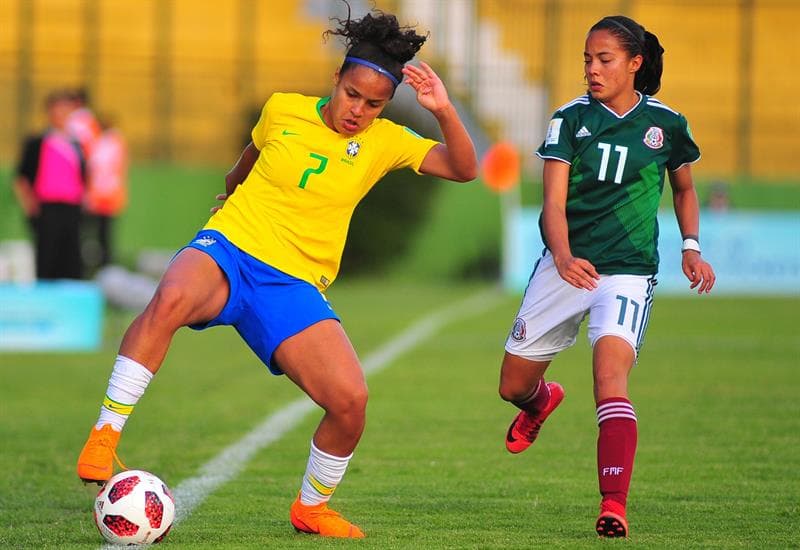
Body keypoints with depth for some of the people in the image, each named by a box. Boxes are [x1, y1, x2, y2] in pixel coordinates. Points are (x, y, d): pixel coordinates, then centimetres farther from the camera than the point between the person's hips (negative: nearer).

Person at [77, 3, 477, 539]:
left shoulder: (384, 142, 5)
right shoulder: (283, 111, 4)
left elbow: (464, 168, -6)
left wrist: (445, 111, -22)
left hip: (295, 287, 2)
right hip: (229, 250, -2)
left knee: (351, 399, -19)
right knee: (171, 299, -40)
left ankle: (311, 507, 11)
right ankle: (103, 439, -34)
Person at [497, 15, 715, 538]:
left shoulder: (666, 124, 0)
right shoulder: (572, 119, -3)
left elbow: (684, 188, 19)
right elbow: (553, 203, -13)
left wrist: (692, 247, 4)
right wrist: (563, 257, -32)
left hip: (628, 270, -2)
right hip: (566, 266, 2)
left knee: (611, 373, -26)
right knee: (513, 385, 11)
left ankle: (614, 506, -30)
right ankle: (543, 400, 51)